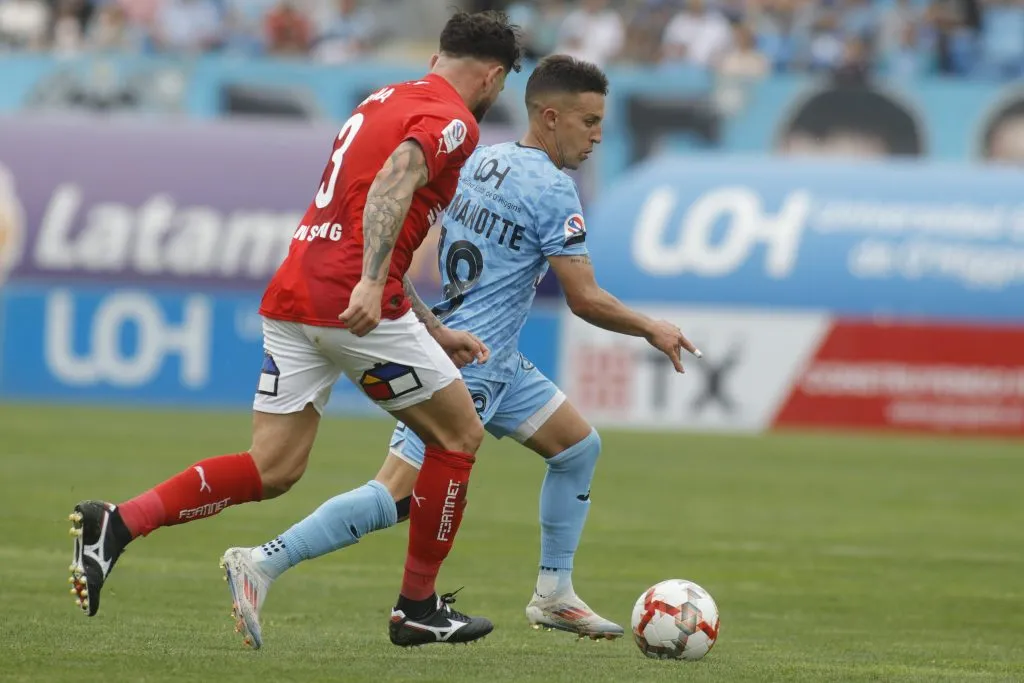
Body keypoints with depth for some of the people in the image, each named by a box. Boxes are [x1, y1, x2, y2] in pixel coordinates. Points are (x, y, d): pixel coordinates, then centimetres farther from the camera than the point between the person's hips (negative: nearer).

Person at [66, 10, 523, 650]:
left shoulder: (386, 99, 25)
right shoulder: (453, 122, -3)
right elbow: (394, 183, -25)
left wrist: (432, 332, 31)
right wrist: (370, 286, -35)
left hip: (293, 295, 8)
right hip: (355, 305, -8)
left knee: (273, 470, 6)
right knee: (460, 434, 10)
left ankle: (117, 523, -9)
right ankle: (419, 607, 15)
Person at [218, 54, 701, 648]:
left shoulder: (477, 161, 9)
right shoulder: (552, 189, -16)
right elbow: (585, 299, -15)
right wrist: (651, 330, 0)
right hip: (466, 368, -10)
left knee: (580, 446, 16)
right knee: (399, 497, -12)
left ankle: (554, 594, 21)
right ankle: (262, 564, -15)